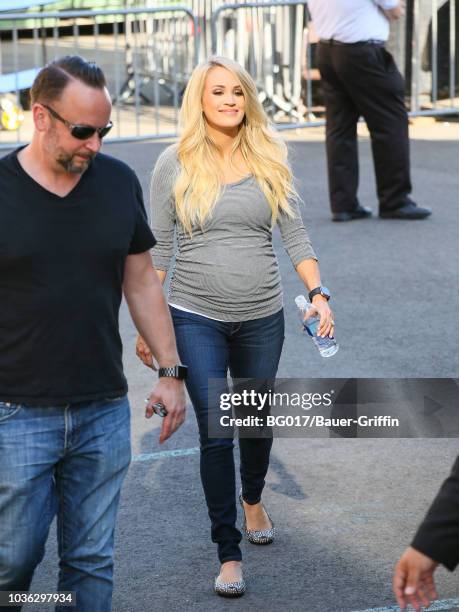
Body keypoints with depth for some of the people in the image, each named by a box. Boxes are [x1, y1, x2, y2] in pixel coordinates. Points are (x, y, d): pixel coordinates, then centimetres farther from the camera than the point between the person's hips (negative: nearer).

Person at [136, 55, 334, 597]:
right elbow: (158, 247, 0)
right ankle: (228, 554, 5)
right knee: (215, 433, -5)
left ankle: (253, 501, 47)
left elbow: (295, 236, 3)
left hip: (262, 318, 2)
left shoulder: (269, 161, 1)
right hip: (197, 318, -2)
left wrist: (318, 293, -10)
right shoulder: (175, 163, -4)